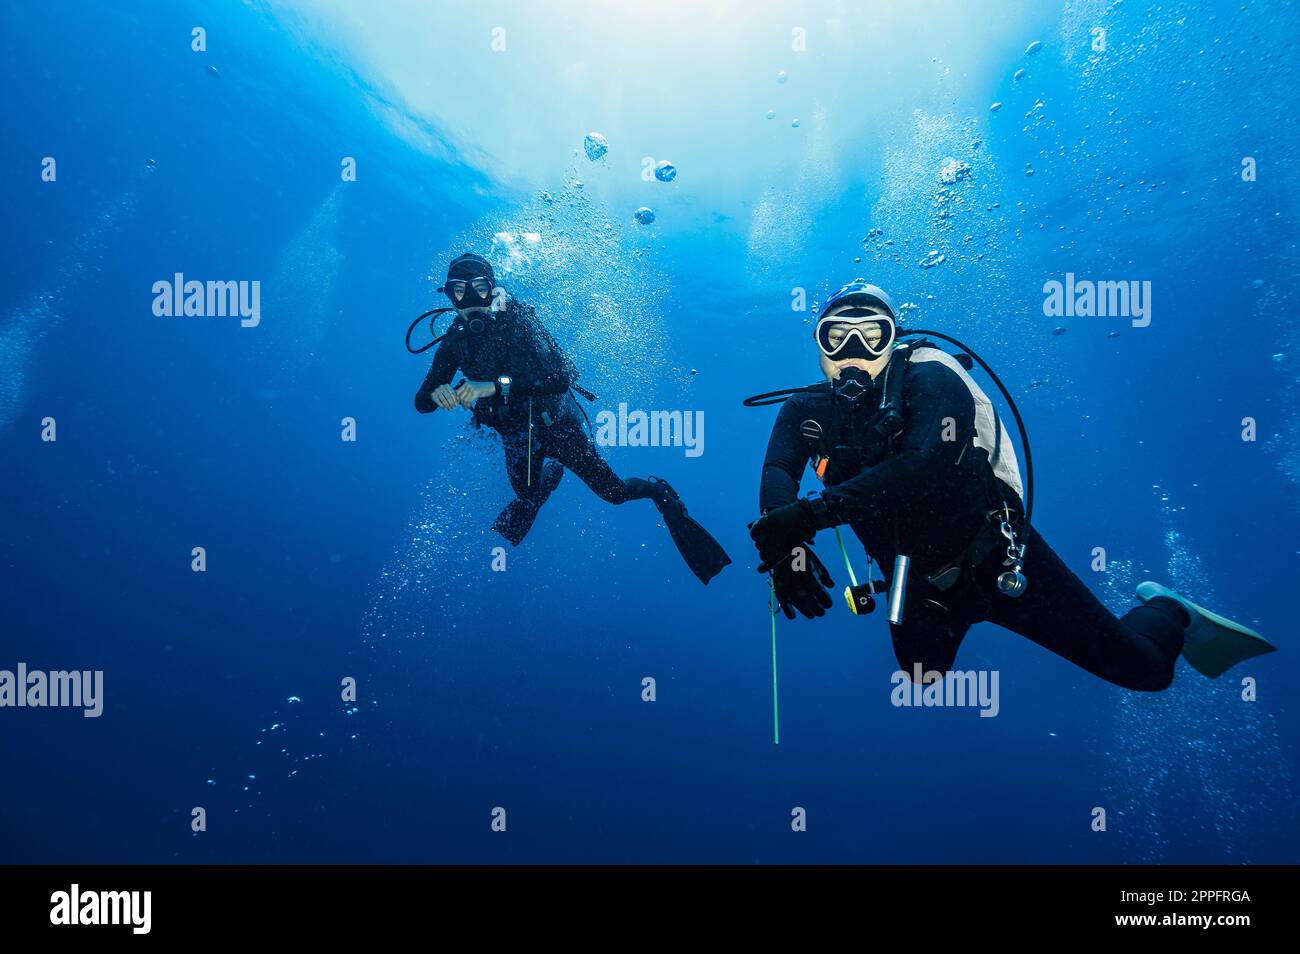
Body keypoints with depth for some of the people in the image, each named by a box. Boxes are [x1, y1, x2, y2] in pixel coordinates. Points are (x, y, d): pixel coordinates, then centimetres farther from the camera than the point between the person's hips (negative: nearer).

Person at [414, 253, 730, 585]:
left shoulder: (517, 319, -22)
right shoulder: (455, 341, -10)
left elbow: (558, 378, -33)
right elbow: (421, 400, -10)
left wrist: (497, 385, -44)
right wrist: (435, 394, -35)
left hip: (557, 422, -4)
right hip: (516, 437, 4)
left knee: (613, 491, -1)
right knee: (529, 501, 21)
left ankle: (659, 491, 30)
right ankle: (553, 469, 51)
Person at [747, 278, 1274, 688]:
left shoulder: (926, 377, -18)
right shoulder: (809, 411, -4)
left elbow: (929, 465, -36)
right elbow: (776, 475, -21)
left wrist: (814, 511, -44)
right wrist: (786, 544, -43)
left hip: (1000, 561, -3)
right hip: (919, 583, 4)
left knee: (1141, 668, -1)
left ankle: (1165, 613, 34)